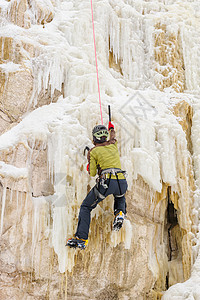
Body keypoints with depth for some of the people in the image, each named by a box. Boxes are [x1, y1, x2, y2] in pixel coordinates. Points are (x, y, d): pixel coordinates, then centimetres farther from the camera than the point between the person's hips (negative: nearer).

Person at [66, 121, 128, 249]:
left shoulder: (93, 152, 7)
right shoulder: (113, 145, 19)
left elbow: (92, 173, 8)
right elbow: (113, 136, 44)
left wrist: (89, 167, 30)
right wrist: (111, 127, 64)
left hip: (106, 182, -4)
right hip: (122, 183, 4)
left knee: (86, 207, 11)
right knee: (120, 197, 40)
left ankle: (81, 238, -2)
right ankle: (120, 213, 8)